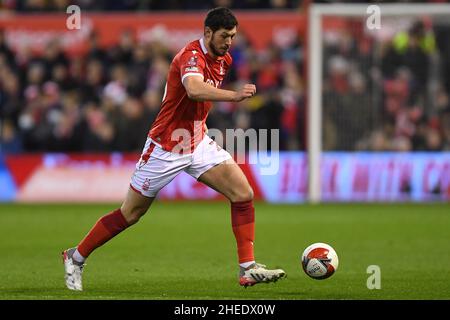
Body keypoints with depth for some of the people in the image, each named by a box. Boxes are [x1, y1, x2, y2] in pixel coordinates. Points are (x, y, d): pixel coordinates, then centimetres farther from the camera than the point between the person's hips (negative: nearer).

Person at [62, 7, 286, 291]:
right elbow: (194, 89, -46)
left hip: (198, 143, 7)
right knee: (130, 214, 4)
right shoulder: (191, 56, -23)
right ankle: (76, 258, 22)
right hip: (166, 147, -7)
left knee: (244, 194, -10)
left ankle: (248, 268, -8)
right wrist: (234, 95, -58)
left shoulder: (224, 59, 3)